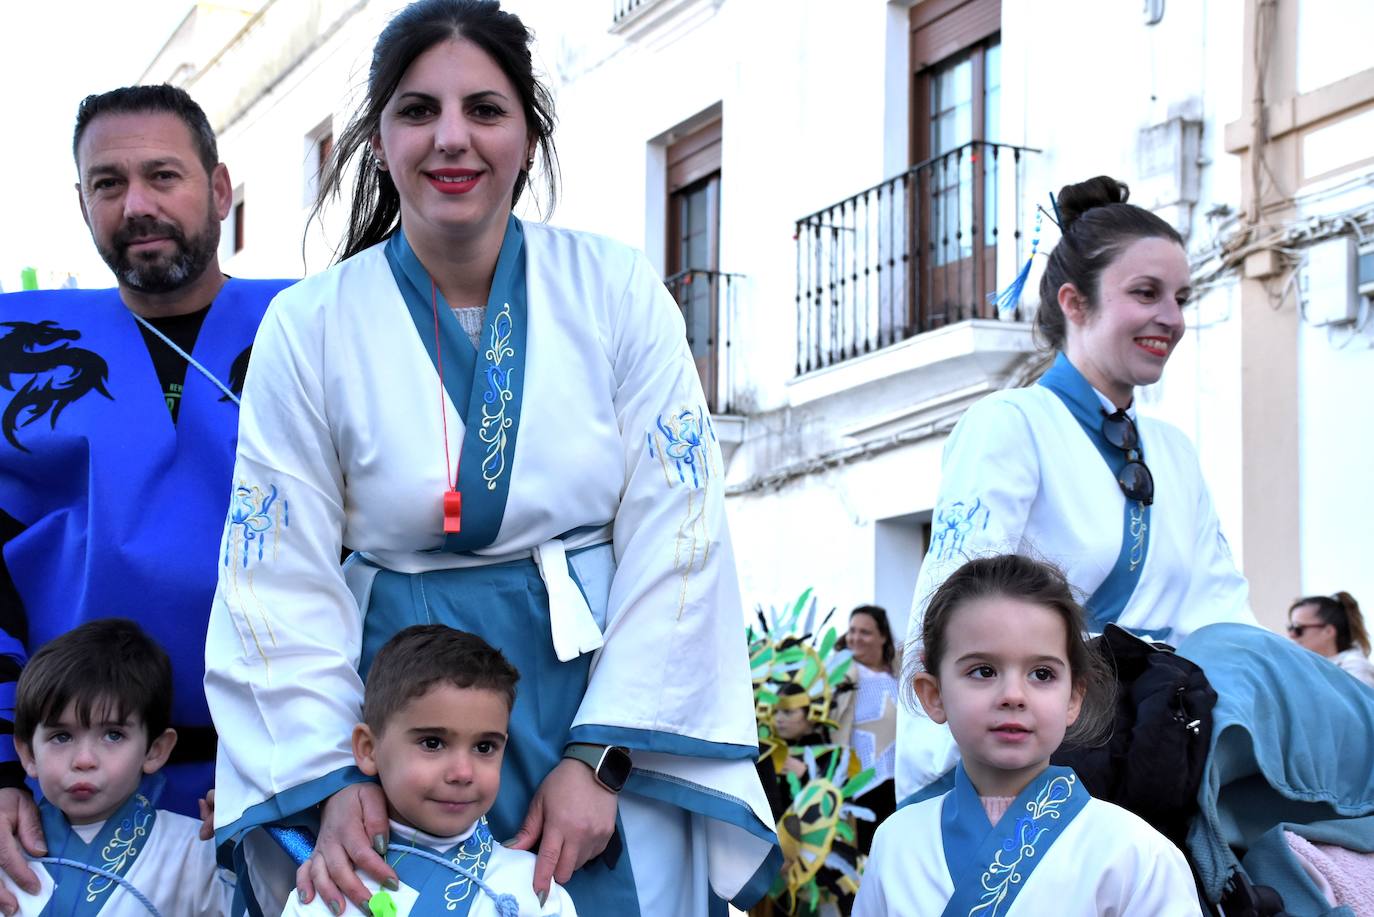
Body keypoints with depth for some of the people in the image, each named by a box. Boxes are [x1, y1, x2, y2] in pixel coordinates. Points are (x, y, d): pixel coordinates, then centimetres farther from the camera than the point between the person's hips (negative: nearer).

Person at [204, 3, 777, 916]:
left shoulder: (615, 289, -2)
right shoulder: (309, 326, -2)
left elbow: (676, 533, -5)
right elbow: (280, 576, -3)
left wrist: (599, 758, -12)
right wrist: (333, 779, -14)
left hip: (604, 678, 0)